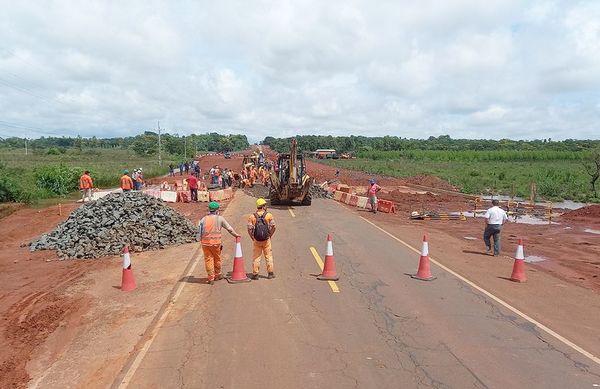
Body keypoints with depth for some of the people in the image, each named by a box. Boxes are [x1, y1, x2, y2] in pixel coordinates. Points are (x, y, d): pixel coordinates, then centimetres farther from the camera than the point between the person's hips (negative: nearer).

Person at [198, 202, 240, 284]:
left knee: (208, 260, 8)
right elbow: (229, 228, 9)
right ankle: (217, 275, 31)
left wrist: (201, 240, 12)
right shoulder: (220, 218, 0)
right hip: (215, 243, -2)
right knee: (217, 259, 16)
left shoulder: (203, 219, 5)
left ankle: (211, 278, 11)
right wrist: (236, 234, 24)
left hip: (205, 243, 2)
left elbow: (199, 232, 1)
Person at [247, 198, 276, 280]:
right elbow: (273, 227, -6)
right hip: (266, 239, 0)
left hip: (256, 240, 1)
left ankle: (255, 274, 11)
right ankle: (270, 273, 16)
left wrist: (252, 237, 5)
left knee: (256, 257, 9)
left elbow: (249, 229, -6)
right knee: (268, 256, 11)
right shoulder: (269, 215, -4)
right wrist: (270, 235, 7)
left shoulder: (252, 216, -3)